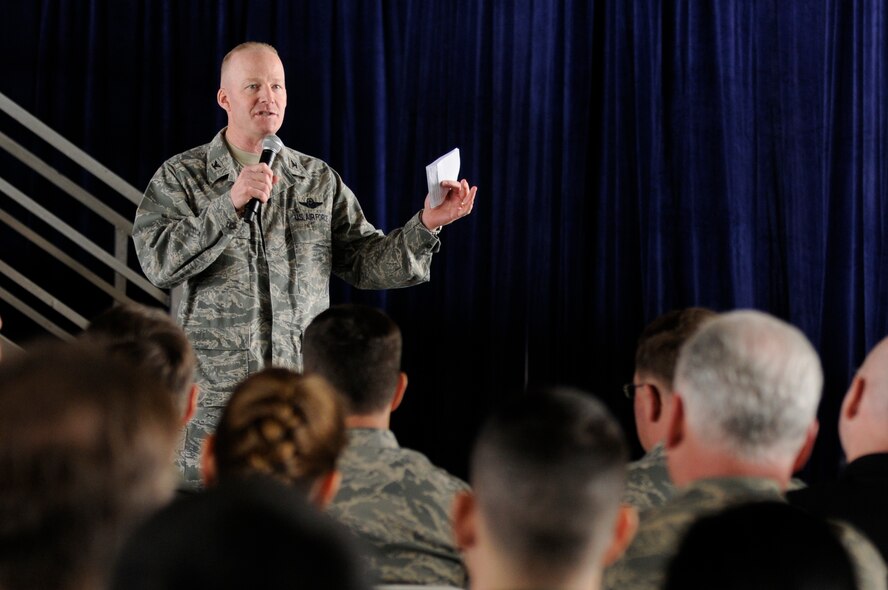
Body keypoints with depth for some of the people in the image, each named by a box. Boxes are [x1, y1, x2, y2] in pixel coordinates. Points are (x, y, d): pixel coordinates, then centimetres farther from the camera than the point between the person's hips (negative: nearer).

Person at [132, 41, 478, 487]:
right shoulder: (181, 177, 5)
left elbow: (365, 262, 10)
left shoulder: (319, 180, 15)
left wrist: (427, 225, -5)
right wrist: (231, 203, -19)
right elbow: (160, 263, -11)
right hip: (217, 395, -2)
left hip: (305, 396, 3)